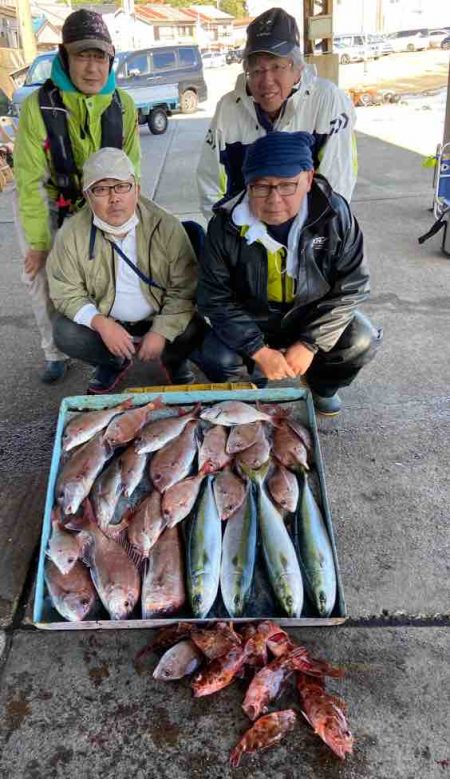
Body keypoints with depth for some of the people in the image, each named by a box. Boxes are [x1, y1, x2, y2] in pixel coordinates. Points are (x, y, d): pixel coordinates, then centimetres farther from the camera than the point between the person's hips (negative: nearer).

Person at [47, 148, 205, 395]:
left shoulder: (165, 226, -17)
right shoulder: (72, 233, -15)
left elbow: (184, 289, -14)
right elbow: (66, 292, -9)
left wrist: (161, 332, -24)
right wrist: (101, 323, -26)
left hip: (160, 319, -1)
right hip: (105, 322, 1)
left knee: (193, 331, -26)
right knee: (64, 334, -22)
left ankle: (173, 361, 13)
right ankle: (113, 363, 12)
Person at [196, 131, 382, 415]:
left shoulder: (334, 214, -20)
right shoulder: (226, 225, -21)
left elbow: (352, 287, -14)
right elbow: (215, 299, -15)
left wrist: (310, 344, -22)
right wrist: (259, 351, -23)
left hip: (314, 317, 1)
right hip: (251, 322, 0)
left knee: (363, 342, -22)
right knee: (217, 359, -25)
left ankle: (322, 385, 13)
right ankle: (255, 378, 13)